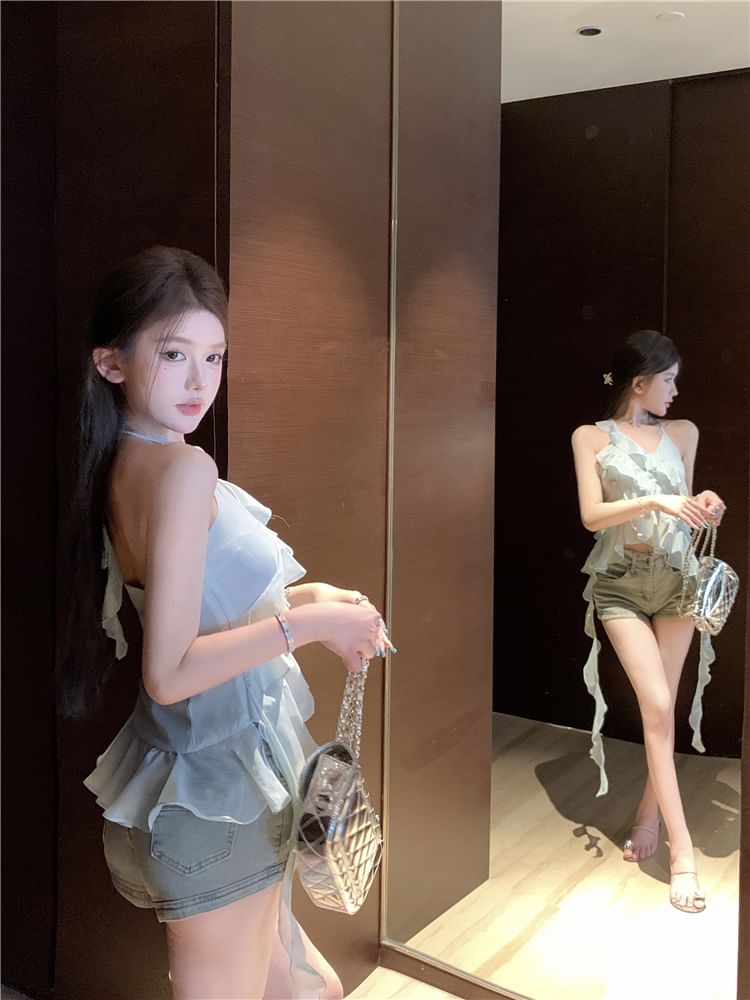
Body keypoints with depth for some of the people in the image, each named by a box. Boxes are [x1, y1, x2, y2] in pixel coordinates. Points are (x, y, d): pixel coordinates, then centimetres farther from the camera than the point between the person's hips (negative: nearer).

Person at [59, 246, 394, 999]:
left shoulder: (125, 465, 5)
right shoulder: (183, 469, -23)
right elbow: (169, 673, -27)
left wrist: (304, 598, 5)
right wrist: (310, 623, -20)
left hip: (216, 774, 9)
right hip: (216, 793, -9)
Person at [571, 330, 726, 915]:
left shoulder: (683, 433, 10)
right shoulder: (592, 437, 0)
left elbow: (682, 507, 18)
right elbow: (592, 516, -10)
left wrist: (705, 510, -5)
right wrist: (654, 501, -22)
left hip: (676, 579, 4)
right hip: (621, 582, -3)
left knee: (661, 708, 7)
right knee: (658, 709, -10)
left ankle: (649, 818, 25)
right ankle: (682, 851, -5)